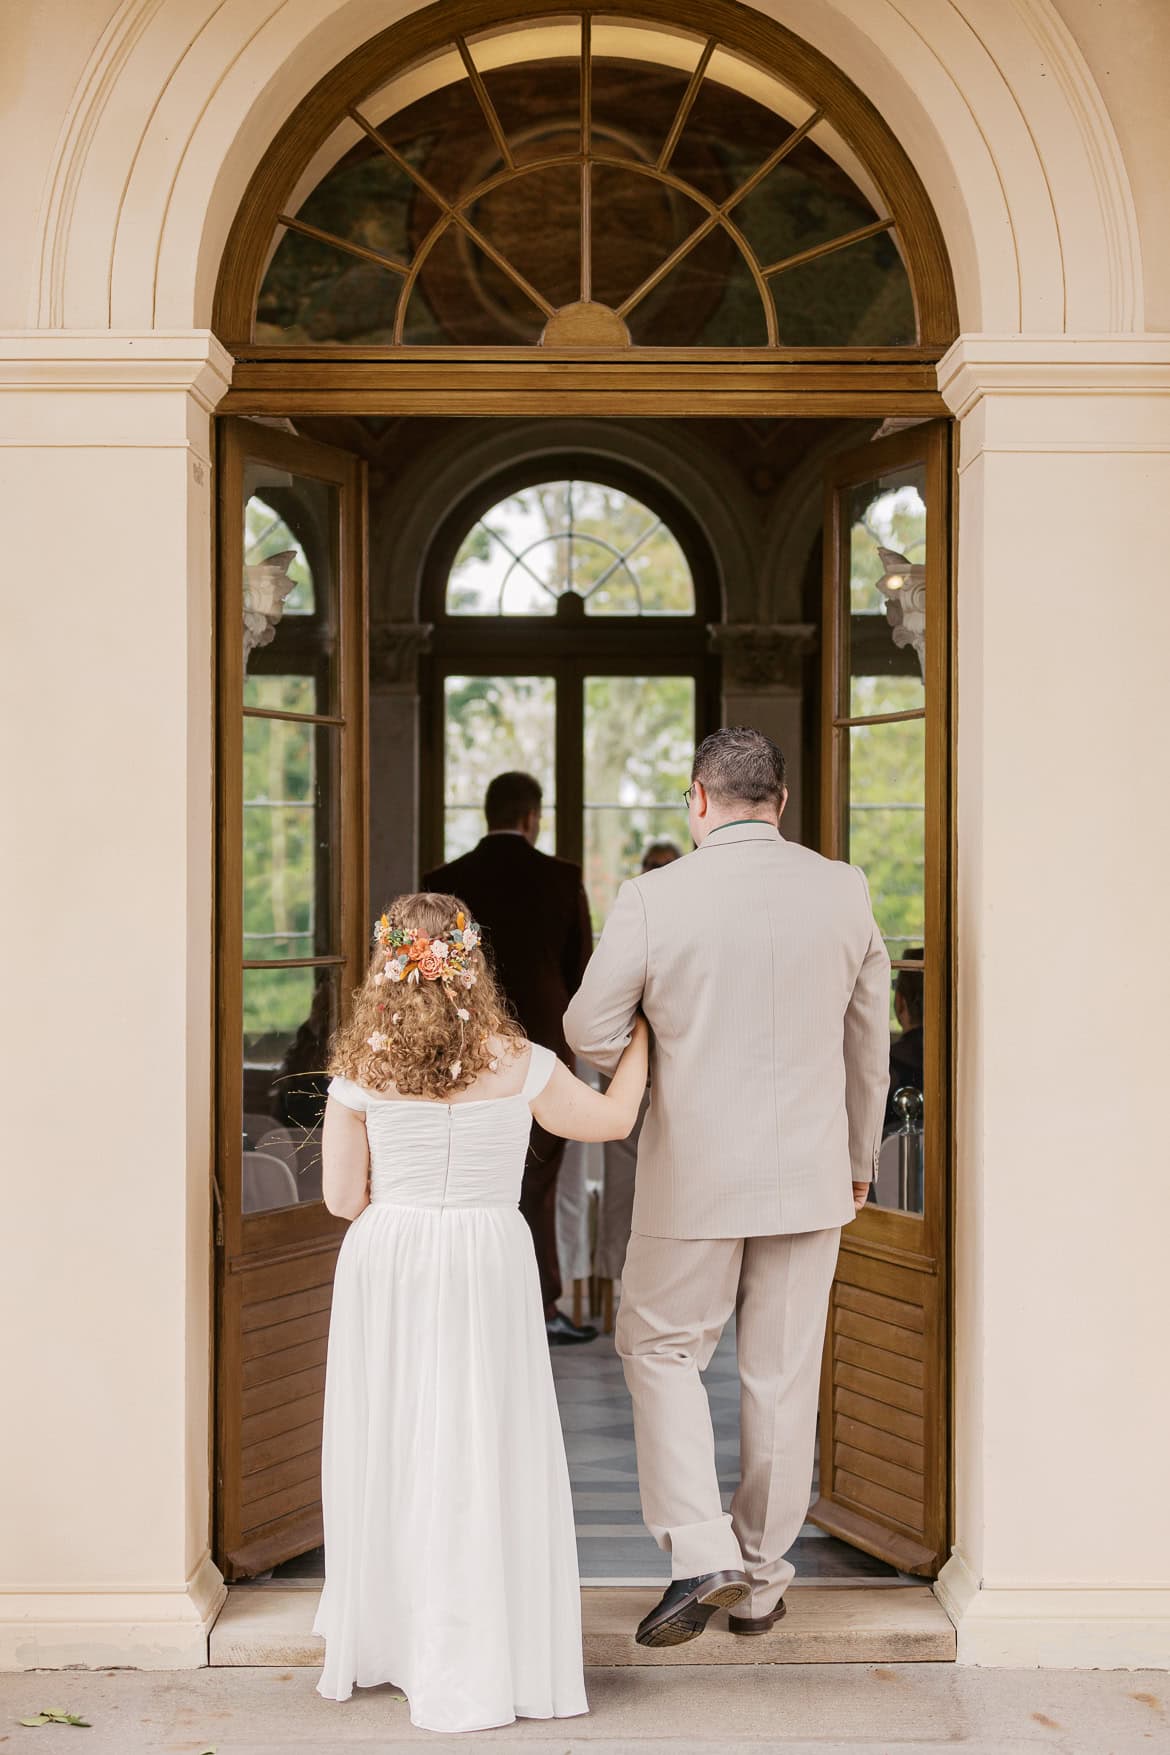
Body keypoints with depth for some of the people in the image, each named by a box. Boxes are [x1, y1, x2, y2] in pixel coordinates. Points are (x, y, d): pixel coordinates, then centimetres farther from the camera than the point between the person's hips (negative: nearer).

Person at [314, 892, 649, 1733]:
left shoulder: (361, 1071, -6)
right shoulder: (517, 1066, -8)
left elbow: (344, 1197, -1)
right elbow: (613, 1118, 7)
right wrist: (640, 1035, 22)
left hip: (385, 1269, 2)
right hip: (485, 1266, -2)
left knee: (388, 1450, 15)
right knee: (478, 1456, 7)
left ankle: (376, 1642, 30)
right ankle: (468, 1670, 16)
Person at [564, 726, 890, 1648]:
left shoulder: (652, 897, -12)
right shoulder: (845, 891, -2)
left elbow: (590, 1032, -6)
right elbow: (870, 1039, 7)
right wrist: (859, 1159, 20)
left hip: (696, 1173, -3)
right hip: (810, 1171, 3)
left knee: (662, 1349, 16)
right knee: (784, 1374, 13)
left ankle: (701, 1550, 6)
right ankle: (762, 1580, 25)